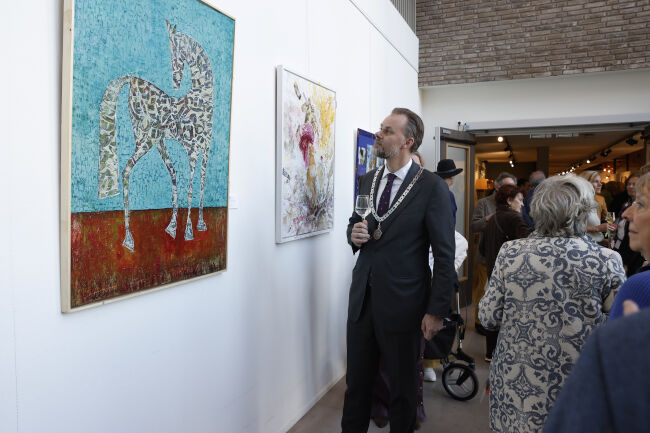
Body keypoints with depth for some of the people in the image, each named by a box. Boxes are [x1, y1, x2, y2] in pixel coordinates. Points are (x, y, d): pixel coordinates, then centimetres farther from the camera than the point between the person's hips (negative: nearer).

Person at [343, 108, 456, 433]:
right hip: (362, 297, 5)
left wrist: (436, 311, -11)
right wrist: (354, 234, -5)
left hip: (402, 303, -5)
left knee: (402, 386, 15)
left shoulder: (432, 188, -11)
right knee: (357, 381, 16)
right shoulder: (367, 181, 6)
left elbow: (444, 255, -10)